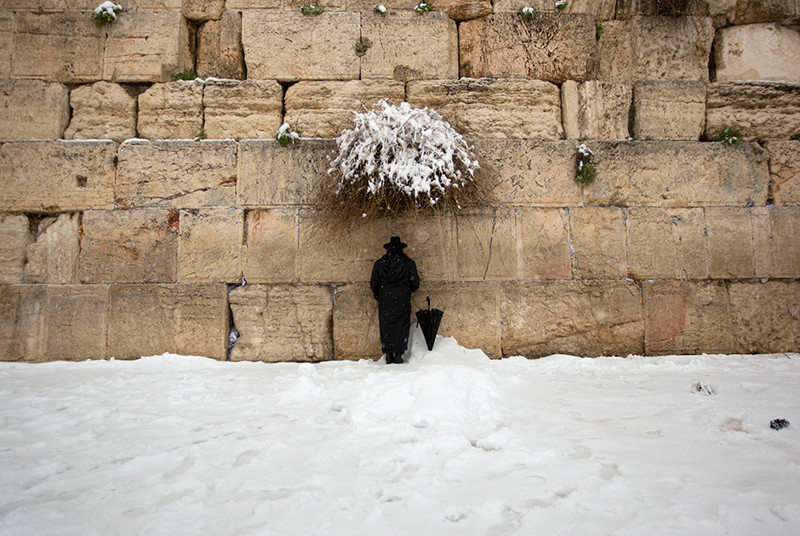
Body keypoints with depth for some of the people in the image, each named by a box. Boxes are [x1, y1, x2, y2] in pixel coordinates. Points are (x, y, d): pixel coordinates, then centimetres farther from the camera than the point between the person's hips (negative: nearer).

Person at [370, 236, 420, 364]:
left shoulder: (379, 263, 2)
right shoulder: (409, 263, -2)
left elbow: (374, 284, 6)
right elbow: (415, 283, 0)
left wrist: (378, 297, 22)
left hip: (385, 303, 1)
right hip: (403, 302, -1)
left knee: (386, 328, 8)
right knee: (401, 327, 5)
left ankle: (389, 355, 7)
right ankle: (399, 355, 2)